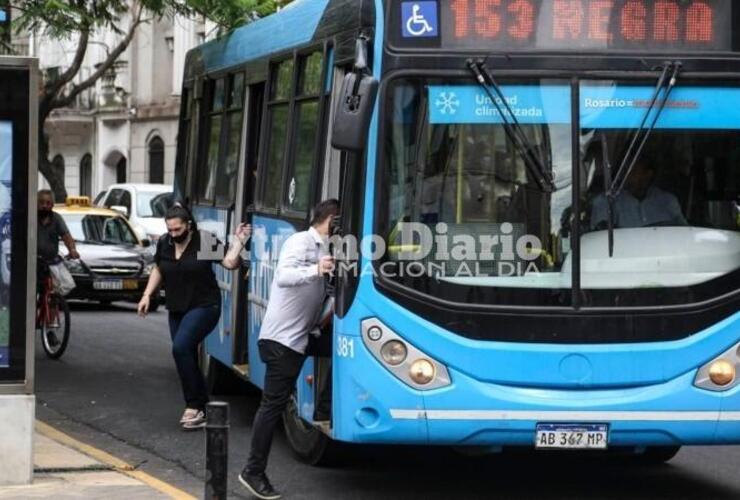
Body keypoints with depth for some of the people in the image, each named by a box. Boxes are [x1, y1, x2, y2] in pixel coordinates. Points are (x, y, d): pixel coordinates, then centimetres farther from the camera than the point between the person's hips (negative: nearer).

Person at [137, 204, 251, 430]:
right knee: (187, 357, 8)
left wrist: (238, 242, -20)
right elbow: (158, 270, 17)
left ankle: (193, 406, -15)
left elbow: (230, 263, -13)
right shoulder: (164, 243, 3)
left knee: (181, 348, -24)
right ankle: (201, 409, 19)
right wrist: (147, 295, 10)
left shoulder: (205, 241, -11)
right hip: (177, 310, 6)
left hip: (204, 307, -6)